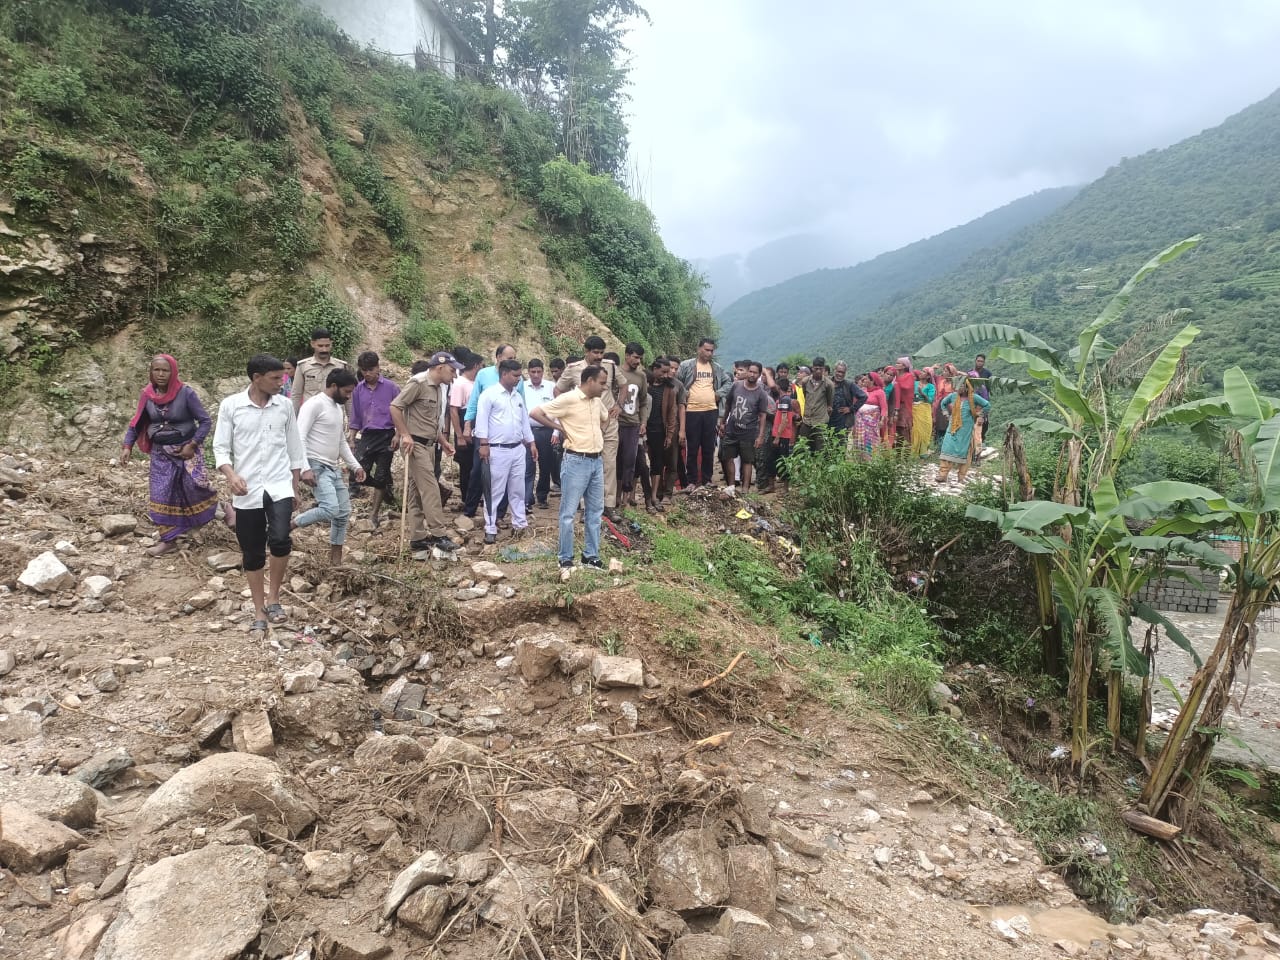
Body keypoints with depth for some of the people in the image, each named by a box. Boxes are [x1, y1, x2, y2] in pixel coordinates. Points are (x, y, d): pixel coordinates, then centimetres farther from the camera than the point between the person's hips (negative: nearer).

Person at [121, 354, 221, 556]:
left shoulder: (186, 393, -14)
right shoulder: (147, 395, -2)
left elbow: (205, 421, -12)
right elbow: (137, 422, 9)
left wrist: (192, 445, -19)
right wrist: (127, 446, 0)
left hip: (186, 449, -4)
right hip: (160, 453, 4)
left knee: (194, 487, -12)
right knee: (161, 496, 1)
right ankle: (169, 540, 11)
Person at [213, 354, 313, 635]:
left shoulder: (285, 405, 3)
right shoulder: (230, 405, -3)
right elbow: (220, 447, 0)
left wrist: (296, 485, 14)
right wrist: (231, 475, -18)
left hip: (279, 486, 1)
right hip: (247, 491, 0)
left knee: (280, 540, -20)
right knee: (252, 553, 6)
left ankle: (273, 599, 3)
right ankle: (260, 612, 21)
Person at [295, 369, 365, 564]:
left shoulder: (338, 408, 16)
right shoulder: (314, 404, -12)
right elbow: (299, 438, -19)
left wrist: (355, 466, 16)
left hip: (334, 468, 10)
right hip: (317, 467, -9)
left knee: (343, 513, 9)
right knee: (330, 509, -24)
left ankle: (336, 559, 19)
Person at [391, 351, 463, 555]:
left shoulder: (437, 388, 16)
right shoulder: (418, 382, -11)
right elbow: (395, 406, -16)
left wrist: (443, 441, 17)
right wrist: (405, 435, -20)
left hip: (429, 445, 9)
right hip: (415, 444, -9)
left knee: (418, 492, 11)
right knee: (430, 488, -11)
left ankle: (418, 537, 15)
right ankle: (439, 534, -7)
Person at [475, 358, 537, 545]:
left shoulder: (518, 396, 15)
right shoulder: (489, 395, -7)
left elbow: (525, 421, 20)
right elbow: (482, 420, -11)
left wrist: (531, 443, 18)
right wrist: (483, 444, -17)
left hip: (518, 449, 6)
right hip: (497, 450, -6)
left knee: (517, 489, 11)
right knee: (495, 491, -1)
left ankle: (519, 523, 20)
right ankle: (490, 529, 6)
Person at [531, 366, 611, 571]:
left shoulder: (597, 401, 9)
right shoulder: (568, 399, -14)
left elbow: (606, 417, 31)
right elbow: (536, 413, -16)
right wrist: (559, 428, -13)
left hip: (596, 461, 8)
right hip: (576, 461, -8)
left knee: (595, 511, 12)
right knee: (569, 512, 0)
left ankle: (591, 555, 22)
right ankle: (565, 558, 10)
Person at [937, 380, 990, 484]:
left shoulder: (973, 397, -7)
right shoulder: (953, 396, 1)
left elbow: (986, 405, 3)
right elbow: (943, 403, 20)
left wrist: (977, 415, 4)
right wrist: (947, 414, 12)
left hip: (966, 430, -2)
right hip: (953, 428, 2)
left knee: (964, 451, 1)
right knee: (947, 448, -7)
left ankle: (961, 477, 7)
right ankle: (942, 475, -9)